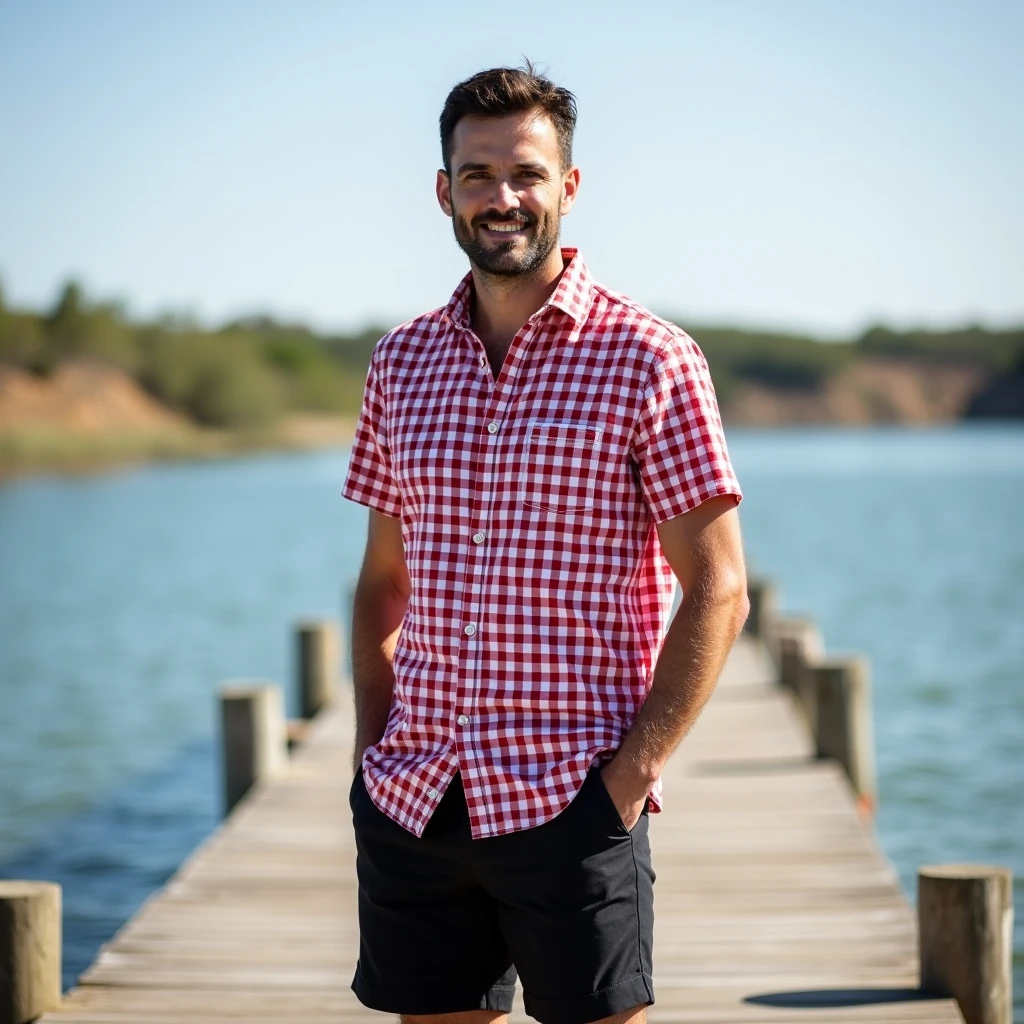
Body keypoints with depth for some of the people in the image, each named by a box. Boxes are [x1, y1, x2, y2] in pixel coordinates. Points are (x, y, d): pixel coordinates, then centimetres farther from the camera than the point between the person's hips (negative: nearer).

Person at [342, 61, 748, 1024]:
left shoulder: (647, 359, -4)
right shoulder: (401, 361, 10)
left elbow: (716, 590, -6)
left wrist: (633, 772, -12)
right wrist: (371, 746, 6)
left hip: (571, 800, -4)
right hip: (412, 799, 4)